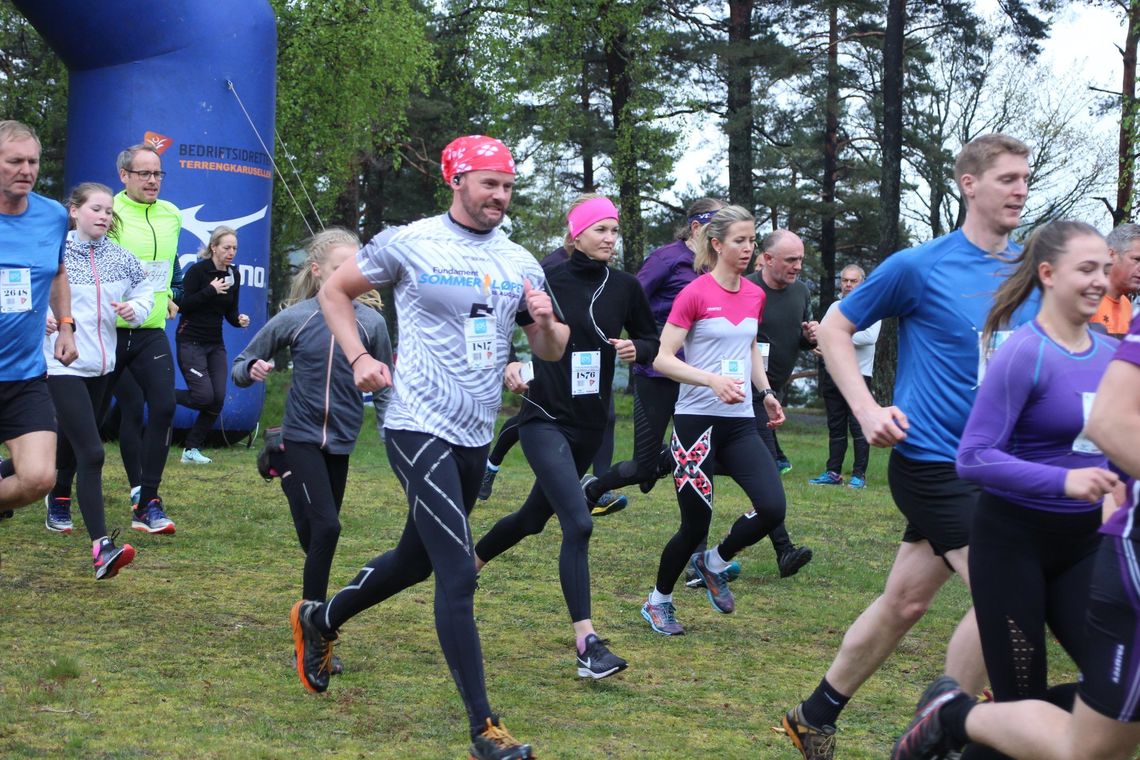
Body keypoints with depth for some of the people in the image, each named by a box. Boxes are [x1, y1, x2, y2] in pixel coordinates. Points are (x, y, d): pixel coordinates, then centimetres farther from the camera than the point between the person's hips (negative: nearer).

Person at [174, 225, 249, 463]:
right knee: (204, 396, -17)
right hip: (190, 341, -6)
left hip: (215, 344, 6)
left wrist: (239, 320, -9)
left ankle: (192, 450, 9)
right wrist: (210, 290, -22)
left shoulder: (233, 275, 7)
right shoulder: (197, 271, -12)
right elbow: (182, 305, -16)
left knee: (218, 399, -3)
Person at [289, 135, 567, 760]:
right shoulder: (408, 244, -7)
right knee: (459, 574, -13)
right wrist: (358, 358, -9)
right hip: (420, 428, -7)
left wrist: (546, 322, -9)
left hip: (476, 437, 7)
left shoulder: (521, 264, 9)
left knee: (418, 557, 21)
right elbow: (335, 291, 5)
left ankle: (319, 620, 46)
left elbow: (551, 352, 13)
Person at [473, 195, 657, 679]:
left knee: (535, 517, 20)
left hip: (590, 425, 6)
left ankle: (469, 562, 48)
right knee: (578, 524, -20)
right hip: (545, 419, -6)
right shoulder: (546, 281, -9)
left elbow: (652, 340, 13)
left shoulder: (625, 287, 2)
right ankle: (587, 644, -19)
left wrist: (636, 349, -7)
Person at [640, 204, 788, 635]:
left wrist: (766, 393, 14)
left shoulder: (755, 296, 9)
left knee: (772, 508, -12)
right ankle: (658, 602, 23)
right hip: (697, 420, -5)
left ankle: (714, 564, 15)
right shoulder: (695, 294, -10)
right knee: (696, 525, -1)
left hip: (740, 422, 6)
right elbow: (663, 359, -13)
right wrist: (712, 380, -26)